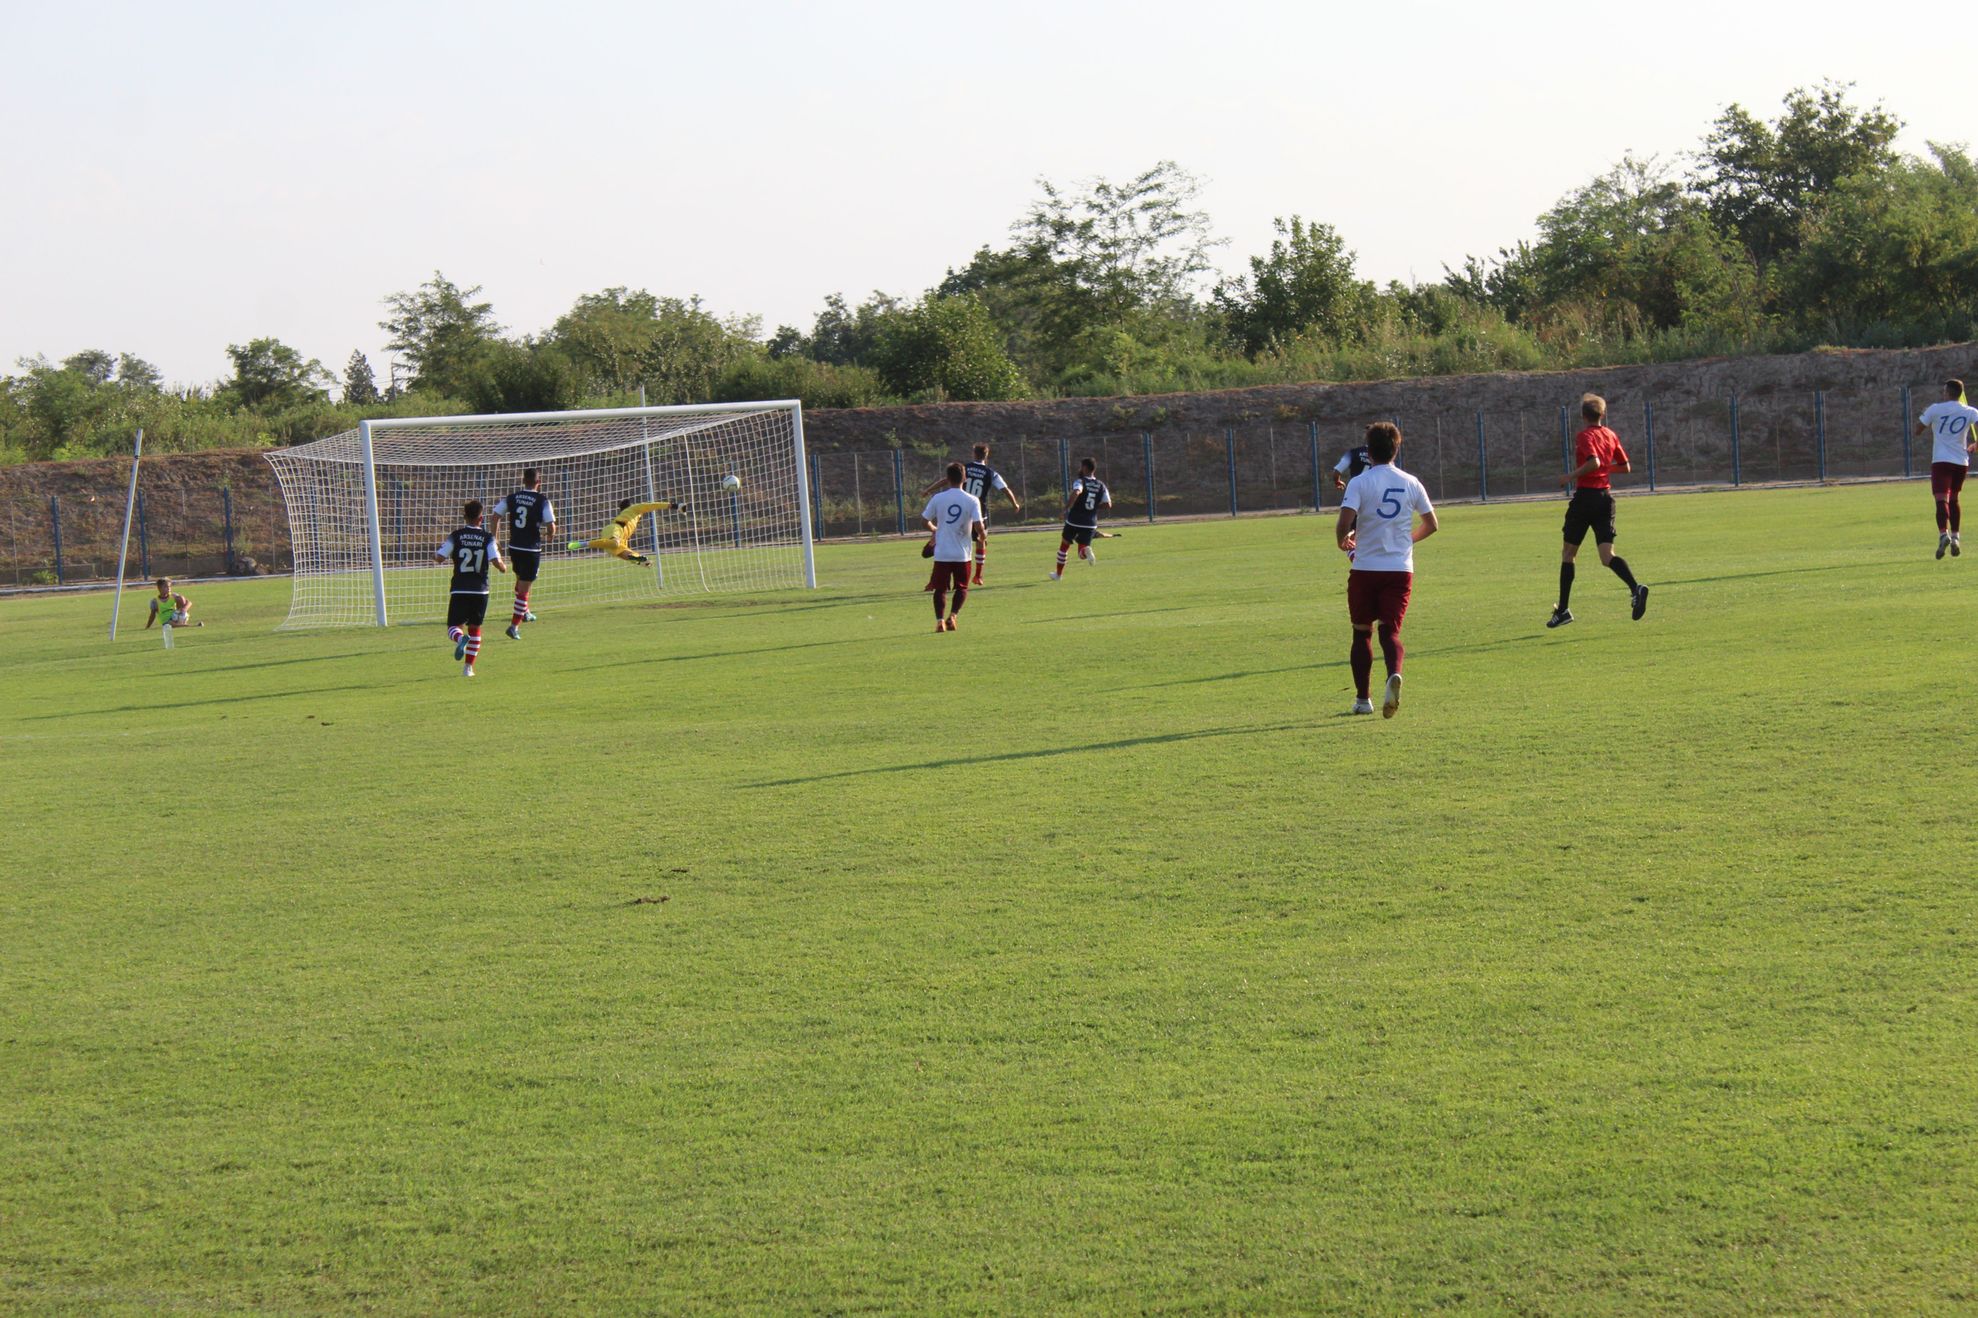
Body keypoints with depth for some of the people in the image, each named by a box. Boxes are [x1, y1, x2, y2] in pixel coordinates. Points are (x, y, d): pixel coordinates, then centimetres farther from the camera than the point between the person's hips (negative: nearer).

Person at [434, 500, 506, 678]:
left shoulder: (456, 535, -1)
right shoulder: (487, 537, -2)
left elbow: (439, 557, -5)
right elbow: (496, 562, -11)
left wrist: (437, 551, 19)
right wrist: (504, 567, 12)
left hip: (459, 590, -1)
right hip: (480, 590, 1)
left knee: (454, 627, 2)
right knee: (475, 627, 17)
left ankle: (461, 639, -35)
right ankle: (469, 667, 12)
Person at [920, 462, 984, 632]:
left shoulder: (938, 498, -3)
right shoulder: (972, 501, -6)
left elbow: (925, 520, 4)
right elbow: (978, 526, -13)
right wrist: (982, 537, 9)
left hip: (942, 554, 0)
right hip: (962, 554, 0)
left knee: (940, 588, 10)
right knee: (962, 587, 15)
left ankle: (940, 620, -6)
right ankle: (952, 615, -6)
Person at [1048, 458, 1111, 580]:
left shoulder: (1080, 482, -8)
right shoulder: (1101, 486, 7)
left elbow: (1076, 493, -30)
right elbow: (1107, 504, 2)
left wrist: (1066, 507, -22)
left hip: (1074, 520, -3)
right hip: (1091, 523, 3)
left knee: (1064, 546, 21)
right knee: (1082, 554, 8)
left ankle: (1058, 574, 28)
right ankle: (1086, 551, -29)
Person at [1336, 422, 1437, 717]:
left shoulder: (1359, 483, -7)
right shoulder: (1410, 483, 4)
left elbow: (1345, 523, -19)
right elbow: (1431, 525, 11)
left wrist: (1343, 541, 4)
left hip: (1365, 569, -2)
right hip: (1401, 569, 2)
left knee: (1362, 632, 13)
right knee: (1390, 631, 1)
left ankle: (1363, 697, 16)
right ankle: (1394, 674, -31)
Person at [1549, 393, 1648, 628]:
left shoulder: (1584, 436, -8)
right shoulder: (1611, 436, 12)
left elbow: (1594, 462, -24)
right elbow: (1625, 467, 15)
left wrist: (1572, 476, -12)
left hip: (1585, 496, -5)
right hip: (1606, 496, 5)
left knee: (1568, 553, 7)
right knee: (1607, 555, -1)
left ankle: (1563, 610, 9)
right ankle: (1635, 588, -29)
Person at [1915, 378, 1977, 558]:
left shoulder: (1935, 409, -1)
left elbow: (1918, 430, 4)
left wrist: (1925, 415, 23)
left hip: (1941, 461, -3)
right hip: (1961, 461, 3)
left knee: (1942, 499, -12)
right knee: (1953, 499, 21)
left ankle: (1944, 534, -33)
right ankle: (1955, 538, 15)